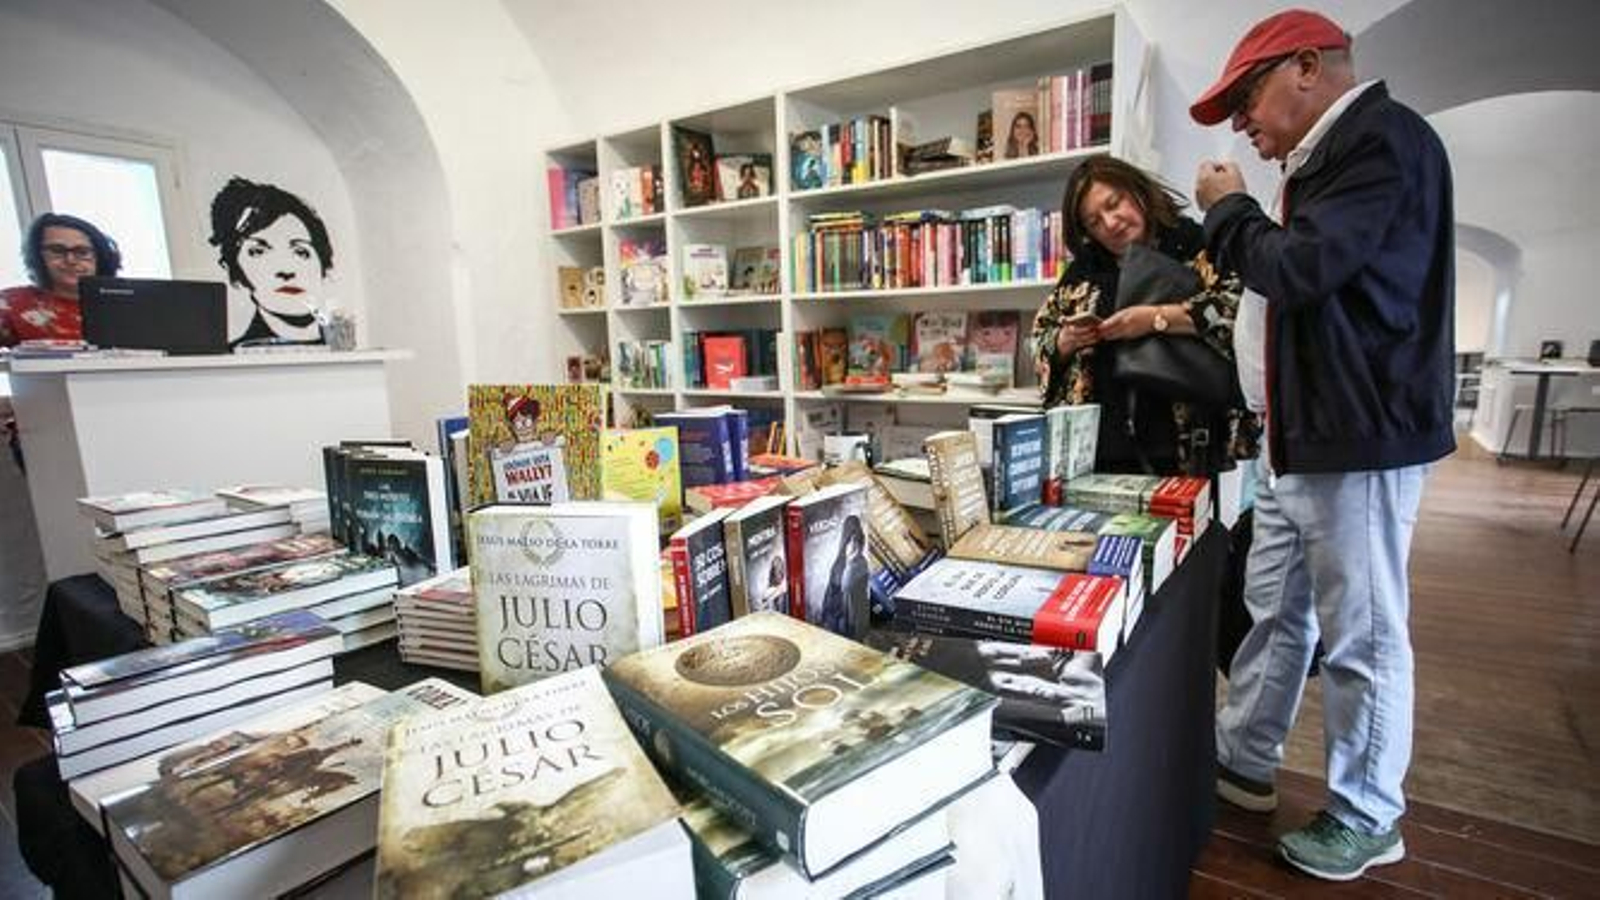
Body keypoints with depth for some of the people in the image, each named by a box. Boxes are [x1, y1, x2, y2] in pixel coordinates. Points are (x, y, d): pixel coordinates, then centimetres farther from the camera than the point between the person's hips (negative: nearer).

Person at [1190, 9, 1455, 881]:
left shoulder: (1384, 138, -11)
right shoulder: (1328, 158, 16)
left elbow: (1298, 268, -21)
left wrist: (1227, 207, -4)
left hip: (1358, 441, -9)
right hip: (1302, 439, 9)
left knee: (1361, 640, 3)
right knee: (1274, 611, 16)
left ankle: (1367, 819, 21)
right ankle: (1240, 762, 32)